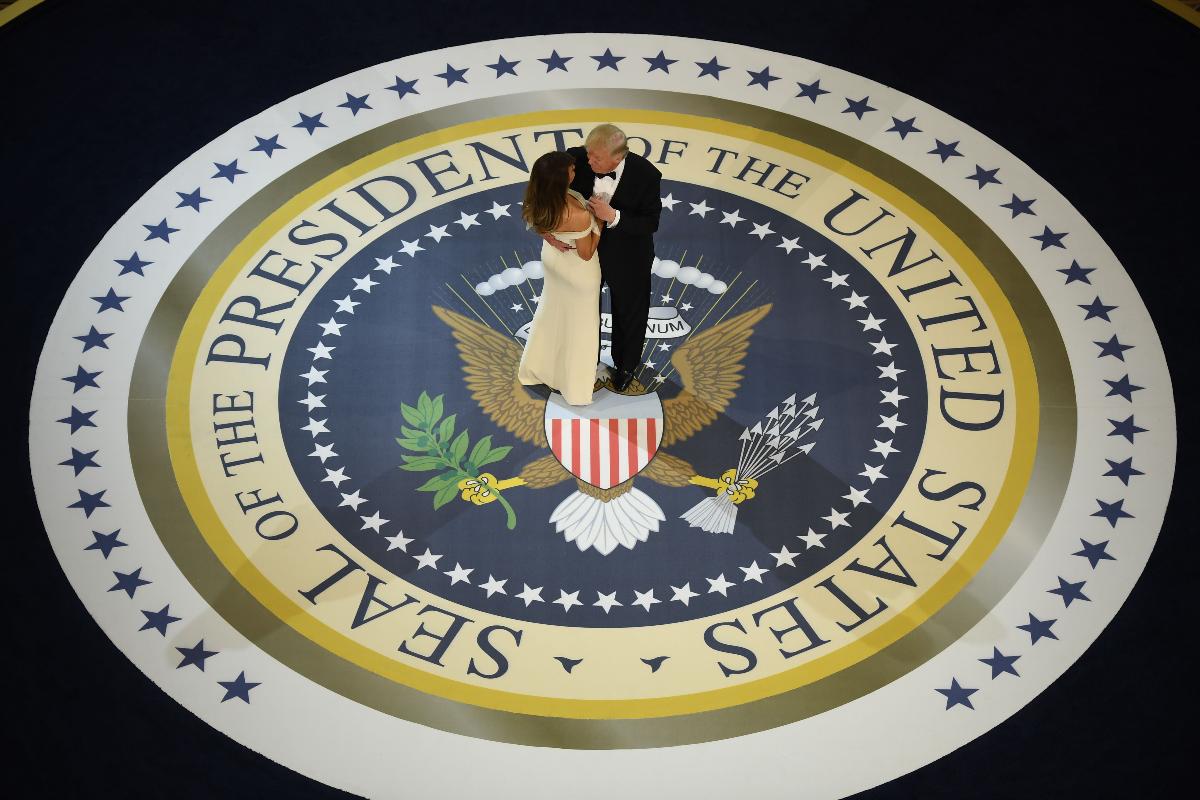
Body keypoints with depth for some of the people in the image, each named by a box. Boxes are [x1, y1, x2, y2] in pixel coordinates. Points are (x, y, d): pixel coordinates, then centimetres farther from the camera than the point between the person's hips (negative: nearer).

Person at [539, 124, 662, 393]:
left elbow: (651, 223, -22)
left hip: (626, 258, -2)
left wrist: (613, 216, -38)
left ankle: (626, 364, 52)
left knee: (628, 313, 23)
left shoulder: (646, 175, -30)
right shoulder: (576, 158, -26)